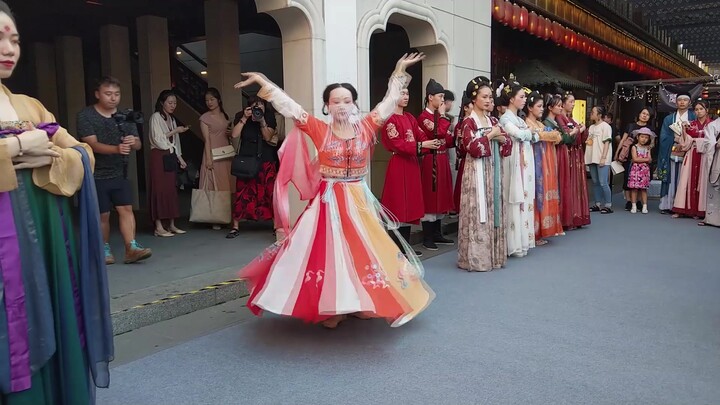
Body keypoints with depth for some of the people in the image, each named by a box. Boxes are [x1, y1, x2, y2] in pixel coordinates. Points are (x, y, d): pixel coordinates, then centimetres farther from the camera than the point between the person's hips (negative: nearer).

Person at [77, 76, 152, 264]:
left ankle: (131, 248, -9)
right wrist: (117, 149, -34)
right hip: (96, 175, -3)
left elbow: (138, 145, 4)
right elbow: (92, 144, -17)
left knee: (126, 209, -7)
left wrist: (133, 141, -21)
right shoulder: (85, 116, -6)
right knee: (103, 215, 3)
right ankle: (105, 249, 17)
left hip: (119, 173, 3)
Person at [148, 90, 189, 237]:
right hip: (159, 156, -7)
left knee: (171, 189, 5)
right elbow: (157, 139, -12)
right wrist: (175, 131, -10)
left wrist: (180, 157, 12)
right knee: (160, 189, -9)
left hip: (171, 157, 7)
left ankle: (172, 225, 8)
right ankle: (159, 227, -8)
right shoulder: (156, 117, -4)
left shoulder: (172, 119, 19)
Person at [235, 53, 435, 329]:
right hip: (329, 201, -2)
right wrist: (262, 82, -7)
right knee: (329, 252, 1)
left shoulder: (366, 127, -1)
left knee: (364, 251, 8)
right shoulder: (319, 130, -5)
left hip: (360, 200, 2)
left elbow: (389, 102, 4)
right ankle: (331, 309, 13)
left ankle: (363, 303, 25)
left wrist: (400, 71, 6)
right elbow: (289, 107, -6)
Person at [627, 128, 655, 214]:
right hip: (636, 169, -3)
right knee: (634, 188, -3)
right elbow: (635, 159, -11)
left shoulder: (648, 148, 10)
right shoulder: (634, 147, 0)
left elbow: (650, 160, 1)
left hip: (645, 170, 3)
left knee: (644, 189, 3)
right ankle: (634, 206, 3)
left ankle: (645, 206, 7)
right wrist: (645, 159, -8)